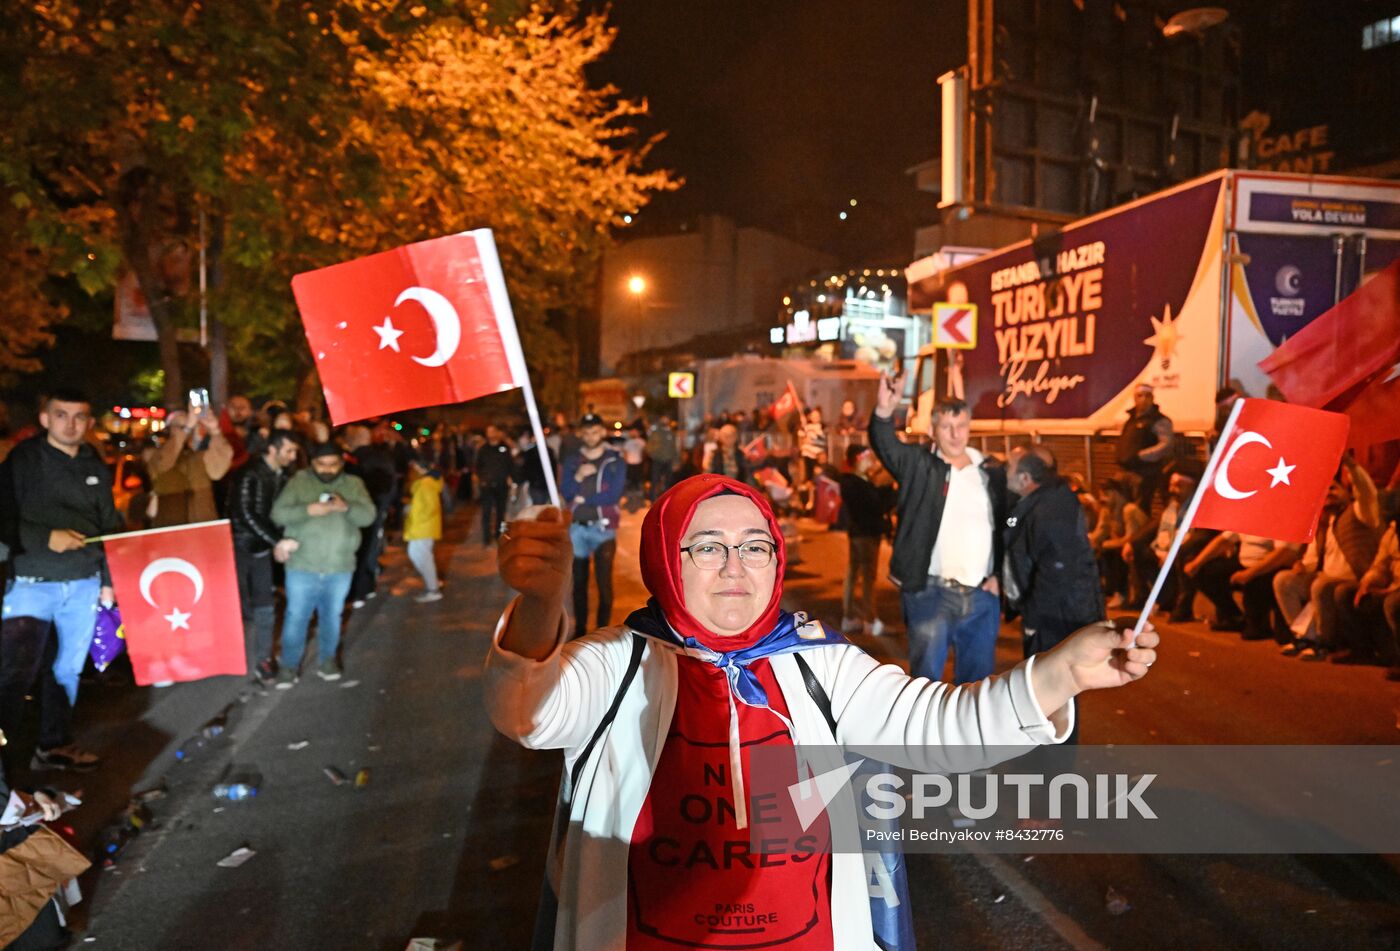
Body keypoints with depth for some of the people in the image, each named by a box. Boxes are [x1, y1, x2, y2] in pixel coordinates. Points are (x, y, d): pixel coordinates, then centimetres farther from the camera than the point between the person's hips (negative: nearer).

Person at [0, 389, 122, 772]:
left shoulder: (96, 467, 9)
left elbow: (110, 526, 14)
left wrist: (108, 579, 13)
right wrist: (46, 538, -20)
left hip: (84, 585, 4)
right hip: (32, 582, -4)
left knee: (67, 668, 13)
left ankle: (55, 744, 26)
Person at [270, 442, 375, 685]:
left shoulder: (353, 485, 3)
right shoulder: (299, 481, -1)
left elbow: (368, 516, -7)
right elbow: (278, 513, -8)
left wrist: (346, 507, -27)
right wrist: (307, 510, -25)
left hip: (340, 567, 2)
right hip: (302, 566, -1)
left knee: (332, 615, 15)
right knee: (296, 616, 5)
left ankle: (328, 660, 30)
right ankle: (289, 665, 17)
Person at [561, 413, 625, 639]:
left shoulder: (614, 461, -3)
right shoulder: (572, 461, 8)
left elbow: (614, 495, -12)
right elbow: (565, 493, 0)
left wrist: (583, 499, -7)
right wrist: (578, 477, -18)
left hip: (603, 528, -3)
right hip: (577, 528, 4)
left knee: (604, 582, -6)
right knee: (579, 582, 10)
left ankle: (603, 630, 2)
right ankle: (580, 630, 20)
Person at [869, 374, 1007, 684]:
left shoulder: (991, 473, 9)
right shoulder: (919, 465, -1)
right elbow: (885, 444, -20)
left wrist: (998, 574, 3)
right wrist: (884, 411, -40)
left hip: (982, 596, 4)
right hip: (931, 592, -3)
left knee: (978, 676, 14)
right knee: (926, 677, 3)